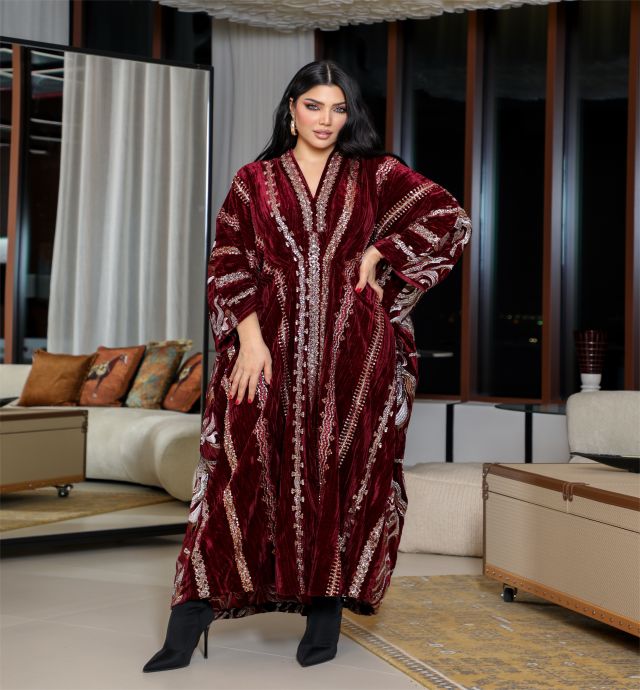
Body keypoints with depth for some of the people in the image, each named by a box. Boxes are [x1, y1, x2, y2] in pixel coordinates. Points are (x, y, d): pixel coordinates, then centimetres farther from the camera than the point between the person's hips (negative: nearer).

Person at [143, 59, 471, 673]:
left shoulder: (374, 174, 9)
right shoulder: (254, 181, 9)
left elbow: (451, 219, 5)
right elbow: (229, 267, 2)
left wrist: (377, 253, -2)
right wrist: (250, 339, -10)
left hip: (354, 353, 1)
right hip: (274, 350, 0)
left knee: (344, 473, 2)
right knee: (248, 469, -5)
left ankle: (327, 606, 13)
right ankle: (188, 622, -2)